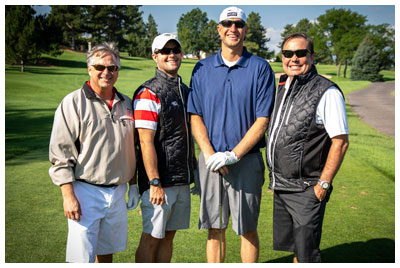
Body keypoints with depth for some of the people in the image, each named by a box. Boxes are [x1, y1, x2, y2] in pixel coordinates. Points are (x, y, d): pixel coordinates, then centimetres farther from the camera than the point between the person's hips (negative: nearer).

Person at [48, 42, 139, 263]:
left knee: (107, 253, 16)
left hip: (118, 193, 5)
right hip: (85, 192, -5)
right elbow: (60, 154, -10)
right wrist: (68, 195, -15)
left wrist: (134, 185, 17)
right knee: (82, 259, -4)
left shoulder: (126, 104, 11)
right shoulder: (73, 102, -6)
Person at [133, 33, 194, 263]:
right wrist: (154, 183, -20)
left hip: (182, 180, 7)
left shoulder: (186, 90, 14)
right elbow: (146, 142, -16)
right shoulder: (148, 93, -11)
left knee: (169, 235, 15)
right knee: (151, 239, 2)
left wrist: (195, 171, 18)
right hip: (159, 182, -7)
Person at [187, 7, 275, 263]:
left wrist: (233, 155, -14)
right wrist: (209, 154, -9)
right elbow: (196, 117, 5)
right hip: (210, 160, 2)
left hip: (246, 160, -2)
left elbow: (263, 120, -6)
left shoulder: (260, 68, -1)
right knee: (215, 228, 10)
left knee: (248, 229, 6)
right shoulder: (203, 68, 8)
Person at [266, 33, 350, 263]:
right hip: (279, 187, 7)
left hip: (306, 189, -7)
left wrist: (323, 184, -16)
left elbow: (341, 142, -15)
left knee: (306, 254, 1)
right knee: (290, 245, 17)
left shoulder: (327, 92, -13)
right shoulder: (283, 87, 11)